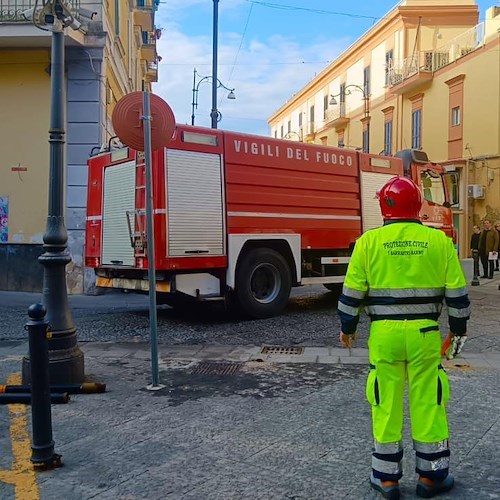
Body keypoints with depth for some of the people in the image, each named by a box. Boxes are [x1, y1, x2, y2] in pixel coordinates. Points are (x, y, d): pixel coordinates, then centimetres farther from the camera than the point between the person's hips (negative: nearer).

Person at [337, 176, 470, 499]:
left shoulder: (369, 241, -4)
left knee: (386, 404, 10)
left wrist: (348, 327, 11)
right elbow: (456, 291, 2)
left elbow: (352, 291, -2)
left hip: (384, 333, 0)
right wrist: (459, 328, 14)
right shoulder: (439, 240, -1)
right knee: (428, 403, 12)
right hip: (425, 332, 1)